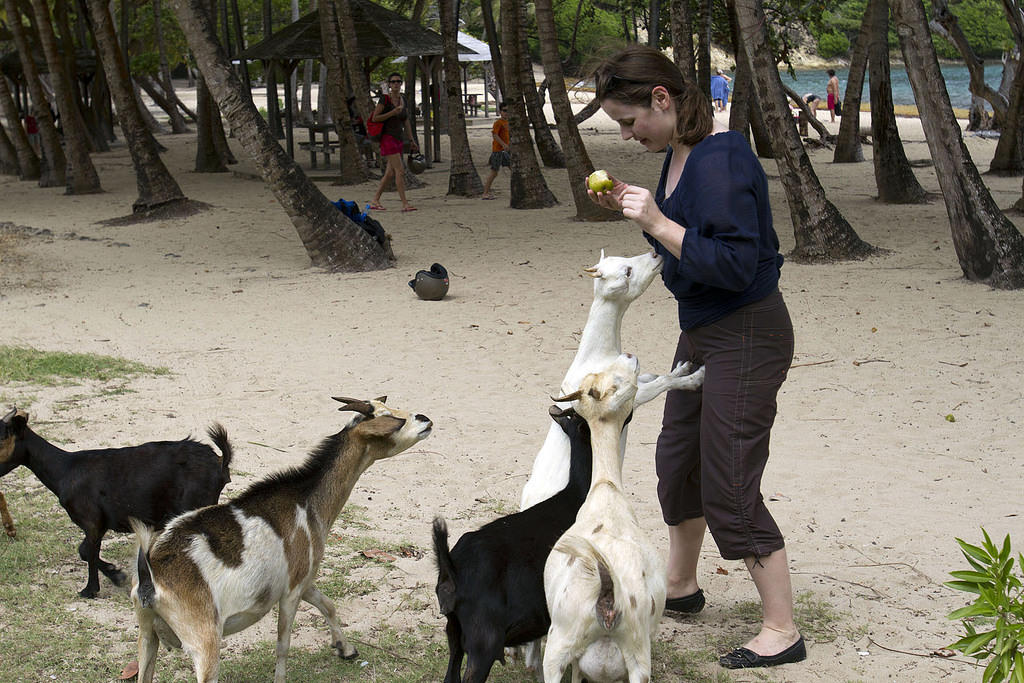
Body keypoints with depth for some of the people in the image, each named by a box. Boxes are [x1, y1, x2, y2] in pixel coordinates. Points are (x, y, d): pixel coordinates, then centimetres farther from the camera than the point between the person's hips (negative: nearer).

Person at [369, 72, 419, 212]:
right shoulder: (385, 99, -9)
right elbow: (375, 118, -10)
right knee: (400, 170, -15)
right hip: (388, 139, -8)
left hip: (399, 139, 8)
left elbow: (406, 122, 19)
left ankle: (375, 201, 16)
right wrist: (392, 112, -19)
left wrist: (412, 140, 17)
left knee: (390, 173, 8)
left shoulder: (402, 100, 12)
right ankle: (405, 204, -16)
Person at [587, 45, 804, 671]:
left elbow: (734, 265, -29)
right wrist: (630, 205, 3)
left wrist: (658, 223, -28)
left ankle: (782, 631, 7)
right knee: (678, 459, 23)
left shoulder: (721, 160, -25)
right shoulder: (679, 154, 5)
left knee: (730, 488, -5)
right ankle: (681, 585, 44)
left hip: (746, 337, -10)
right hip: (702, 332, 10)